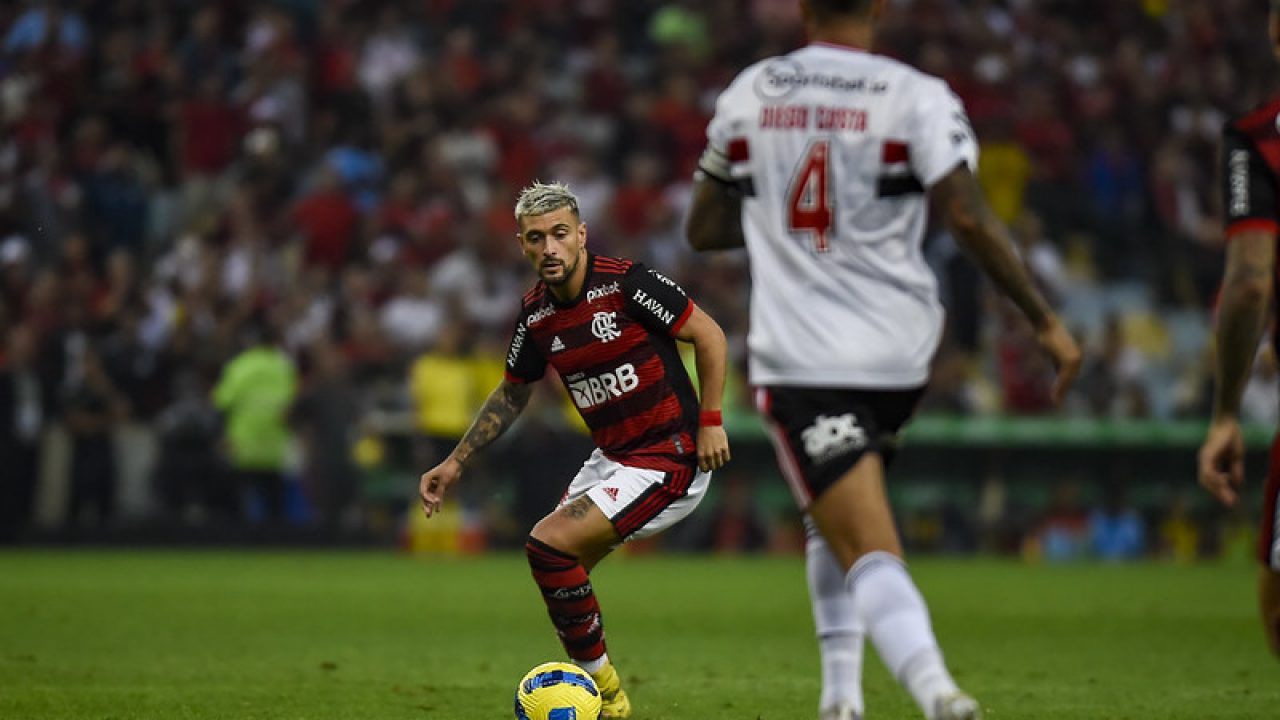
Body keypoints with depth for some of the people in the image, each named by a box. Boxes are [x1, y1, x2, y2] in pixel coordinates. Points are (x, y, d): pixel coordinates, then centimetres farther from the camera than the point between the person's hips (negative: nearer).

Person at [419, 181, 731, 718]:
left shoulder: (625, 283, -18)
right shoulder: (536, 316, 2)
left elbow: (709, 335, -11)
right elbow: (512, 393, 19)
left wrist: (709, 420, -16)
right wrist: (456, 463, 16)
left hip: (669, 461, -8)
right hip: (609, 459, 8)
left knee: (550, 544, -18)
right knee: (558, 573, 8)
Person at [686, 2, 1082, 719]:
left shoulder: (747, 93, 5)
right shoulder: (918, 98, -4)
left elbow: (704, 229, 14)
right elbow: (970, 217, -15)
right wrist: (1047, 321, -9)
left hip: (796, 357, -1)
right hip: (896, 354, 1)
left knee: (868, 551, -9)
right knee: (836, 521, 27)